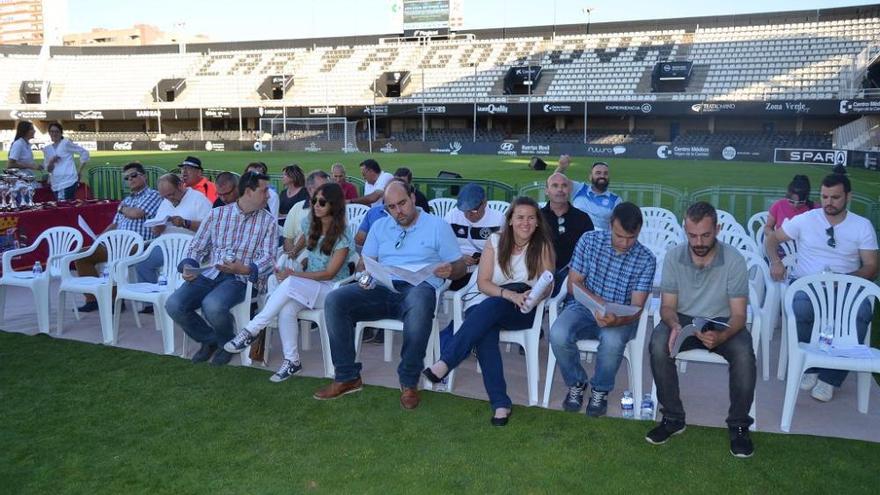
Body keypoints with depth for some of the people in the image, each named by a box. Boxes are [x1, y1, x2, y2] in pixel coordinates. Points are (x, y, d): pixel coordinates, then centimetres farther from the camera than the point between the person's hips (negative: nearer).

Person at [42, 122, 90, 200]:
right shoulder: (47, 149, 15)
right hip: (56, 184, 6)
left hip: (68, 182, -6)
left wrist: (79, 171, -1)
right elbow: (48, 169, 16)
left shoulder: (66, 143, 0)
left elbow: (84, 153, 0)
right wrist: (51, 162, -6)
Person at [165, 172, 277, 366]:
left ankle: (227, 342, 1)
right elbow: (197, 246, 14)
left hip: (240, 278, -3)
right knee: (173, 305, -19)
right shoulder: (217, 214, 10)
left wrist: (245, 269, -23)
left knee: (212, 306, -33)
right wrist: (188, 266, -6)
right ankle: (210, 339, 8)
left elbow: (268, 258, -4)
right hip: (209, 273, 3)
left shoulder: (268, 221, 4)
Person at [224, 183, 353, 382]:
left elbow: (329, 273, -14)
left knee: (290, 283, -35)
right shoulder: (310, 224, 7)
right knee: (286, 310, -31)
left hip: (332, 288, -5)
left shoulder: (342, 237, -12)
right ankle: (292, 361, -20)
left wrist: (293, 274, -19)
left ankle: (251, 331, -28)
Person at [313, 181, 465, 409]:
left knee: (419, 304, -42)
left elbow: (459, 266, 8)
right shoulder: (380, 226, 22)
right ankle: (347, 377, -11)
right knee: (334, 300, -20)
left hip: (418, 287, -4)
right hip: (381, 289, 4)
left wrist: (450, 270, -17)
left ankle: (409, 382, -25)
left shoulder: (437, 226, 10)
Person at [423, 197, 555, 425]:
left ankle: (445, 362, -36)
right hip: (487, 303, 2)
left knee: (491, 306, -34)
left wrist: (535, 296, -28)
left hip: (523, 311, -1)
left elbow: (548, 286, -4)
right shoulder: (495, 242, 4)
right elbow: (483, 283, -2)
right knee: (485, 332, -33)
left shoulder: (543, 245, 1)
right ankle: (500, 403, -34)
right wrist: (510, 294, -20)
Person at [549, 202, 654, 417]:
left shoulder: (646, 260, -9)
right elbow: (574, 283, -2)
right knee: (558, 335, -30)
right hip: (583, 307, 1)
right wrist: (598, 302, -20)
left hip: (621, 317, -1)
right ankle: (576, 384, 0)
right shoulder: (589, 240, -6)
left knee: (612, 341, -36)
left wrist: (616, 320, -36)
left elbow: (636, 308, -13)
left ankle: (600, 390, -4)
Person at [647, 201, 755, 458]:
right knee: (659, 346, -30)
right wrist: (674, 325, -29)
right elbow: (668, 305, -4)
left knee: (744, 355, -32)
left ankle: (738, 425, -10)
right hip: (684, 319, 1)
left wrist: (722, 336, -36)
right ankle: (673, 418, -12)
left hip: (722, 322, -1)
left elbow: (738, 314, -14)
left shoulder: (734, 260, -14)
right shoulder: (674, 257, -8)